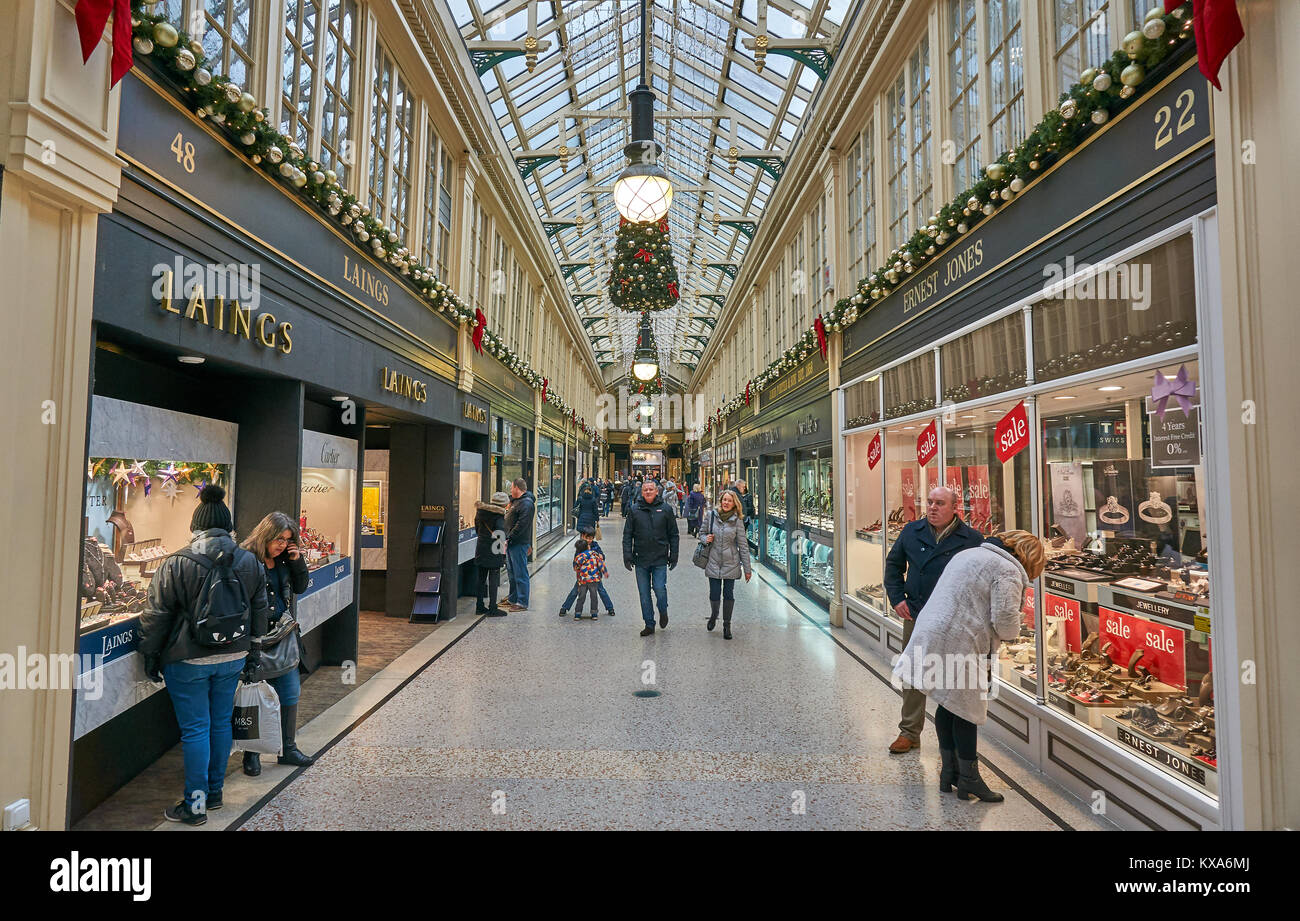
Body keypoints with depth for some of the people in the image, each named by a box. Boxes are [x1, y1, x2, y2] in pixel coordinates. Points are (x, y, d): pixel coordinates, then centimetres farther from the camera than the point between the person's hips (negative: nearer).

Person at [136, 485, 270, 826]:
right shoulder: (251, 563, 0)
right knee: (221, 723, 15)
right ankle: (214, 792, 28)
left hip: (189, 660, -4)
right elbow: (260, 611, 9)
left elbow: (157, 615, -7)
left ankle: (195, 805, 12)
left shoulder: (176, 564, -13)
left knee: (195, 729, 4)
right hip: (233, 658, 4)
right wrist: (252, 652, 20)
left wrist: (150, 655, 6)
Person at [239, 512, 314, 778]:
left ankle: (287, 748, 27)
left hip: (283, 637, 7)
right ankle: (252, 754, 23)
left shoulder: (285, 560, 7)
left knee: (290, 693, 12)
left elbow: (300, 587, 13)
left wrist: (297, 561, -2)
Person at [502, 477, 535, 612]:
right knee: (513, 573, 17)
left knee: (520, 574, -5)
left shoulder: (526, 503, -16)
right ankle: (513, 599, 28)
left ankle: (522, 603, 0)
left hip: (519, 544, -10)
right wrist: (507, 539, 13)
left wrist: (509, 539, -21)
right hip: (511, 543, 10)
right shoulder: (515, 501, 17)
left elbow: (521, 525, -23)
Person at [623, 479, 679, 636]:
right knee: (644, 594, 5)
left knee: (660, 589, -8)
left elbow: (673, 535, 7)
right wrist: (627, 556, -3)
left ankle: (663, 612, 23)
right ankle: (649, 625, 18)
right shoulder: (634, 510, 4)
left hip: (660, 559, -1)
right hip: (640, 560, 2)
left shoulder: (665, 510, 3)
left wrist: (673, 557, 3)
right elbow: (627, 535, 5)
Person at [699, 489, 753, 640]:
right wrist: (705, 539, -10)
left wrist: (747, 569, -1)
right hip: (713, 562, 1)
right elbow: (702, 532, 15)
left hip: (731, 564, -1)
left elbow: (743, 545, -1)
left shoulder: (737, 520, -4)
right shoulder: (711, 516, -1)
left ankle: (727, 625, 20)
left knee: (728, 595, 2)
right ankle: (713, 615, 34)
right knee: (714, 595, 2)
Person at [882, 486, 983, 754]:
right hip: (916, 616, 3)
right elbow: (893, 564, 14)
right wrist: (897, 598, 4)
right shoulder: (912, 531, 5)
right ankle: (909, 732, 25)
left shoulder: (971, 539, -4)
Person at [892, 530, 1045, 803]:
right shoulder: (1007, 571, -7)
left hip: (931, 636, 9)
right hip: (958, 646, -9)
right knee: (967, 710, 4)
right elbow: (1005, 621, -13)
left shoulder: (968, 553, 22)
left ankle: (949, 771, 29)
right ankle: (968, 779, 16)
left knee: (949, 706, 18)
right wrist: (1015, 627, 9)